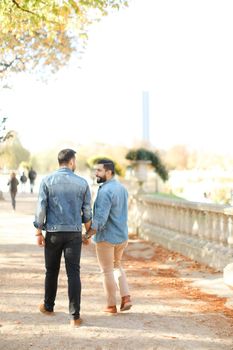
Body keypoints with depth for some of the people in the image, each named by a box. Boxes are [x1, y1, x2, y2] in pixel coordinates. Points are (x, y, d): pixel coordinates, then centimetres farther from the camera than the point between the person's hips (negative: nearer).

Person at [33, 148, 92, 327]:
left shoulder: (47, 180, -2)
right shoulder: (82, 183, 0)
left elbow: (41, 207, -5)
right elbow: (87, 211, 5)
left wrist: (39, 232, 1)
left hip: (53, 232, 1)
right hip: (74, 233, 0)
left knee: (51, 271, 16)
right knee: (73, 273, -1)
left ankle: (48, 307, 32)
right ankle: (75, 316, -5)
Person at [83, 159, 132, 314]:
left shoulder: (105, 191, -22)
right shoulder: (122, 188, 7)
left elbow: (100, 219, -26)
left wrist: (87, 235, -19)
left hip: (106, 237, -8)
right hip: (122, 236, 8)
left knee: (107, 271, 6)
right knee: (117, 265, 24)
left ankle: (111, 305, 16)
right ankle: (126, 298, 14)